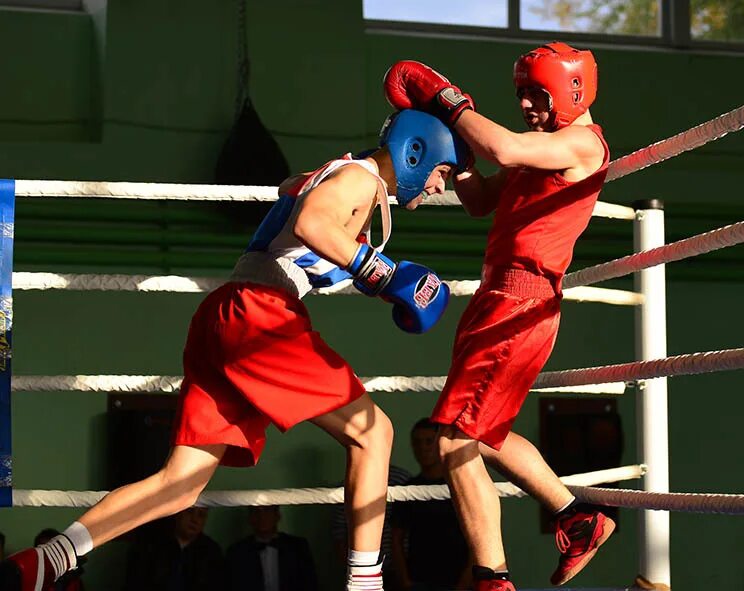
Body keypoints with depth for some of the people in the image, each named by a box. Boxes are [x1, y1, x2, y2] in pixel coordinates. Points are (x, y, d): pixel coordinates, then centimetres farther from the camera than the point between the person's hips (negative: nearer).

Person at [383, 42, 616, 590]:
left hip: (520, 303, -11)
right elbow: (482, 201, 24)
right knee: (483, 436, 22)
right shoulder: (547, 147, 22)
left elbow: (503, 149, -26)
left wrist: (445, 98, -14)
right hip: (498, 297, 11)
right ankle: (580, 520, 30)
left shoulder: (582, 143, -9)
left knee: (455, 442, -13)